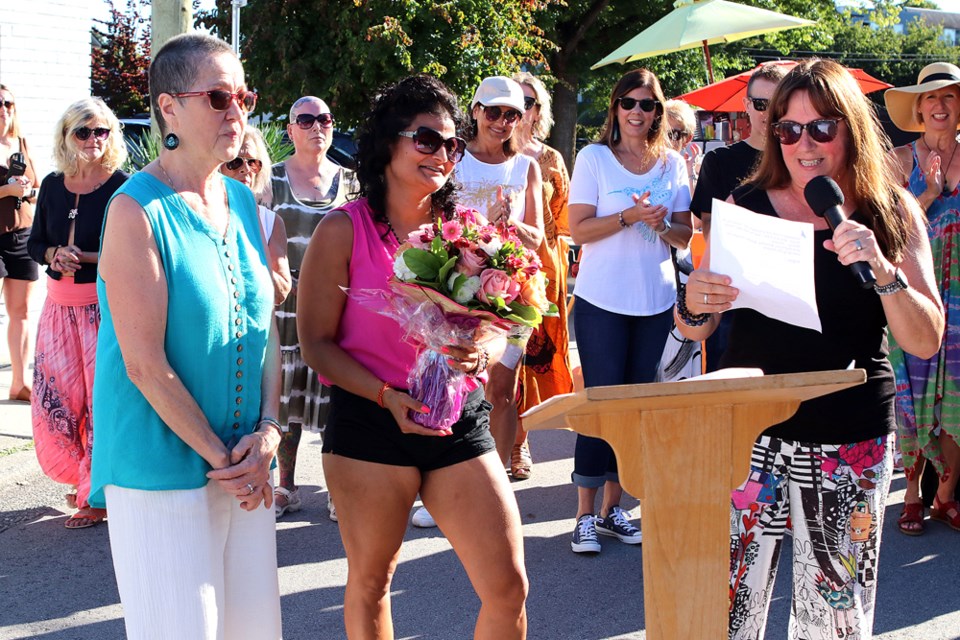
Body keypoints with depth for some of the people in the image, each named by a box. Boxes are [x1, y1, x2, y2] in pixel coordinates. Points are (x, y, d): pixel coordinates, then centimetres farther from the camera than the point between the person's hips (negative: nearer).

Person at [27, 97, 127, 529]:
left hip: (106, 303, -5)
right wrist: (55, 254, -7)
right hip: (60, 303, 6)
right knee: (56, 395, 6)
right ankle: (83, 478, 25)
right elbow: (35, 243, 14)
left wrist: (85, 257, -19)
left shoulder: (121, 187, -9)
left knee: (102, 397, -3)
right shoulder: (53, 185, 8)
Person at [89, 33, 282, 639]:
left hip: (246, 467, 7)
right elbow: (146, 364, -16)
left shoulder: (242, 202, 8)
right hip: (162, 471, -6)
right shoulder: (138, 211, -13)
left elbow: (267, 325, 10)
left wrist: (268, 431, -3)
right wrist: (219, 456, -13)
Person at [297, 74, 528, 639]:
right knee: (371, 581, 11)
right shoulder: (344, 230, -4)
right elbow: (317, 343, -4)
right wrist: (388, 396, -17)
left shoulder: (467, 228, 6)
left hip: (460, 417, 3)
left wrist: (481, 353, -11)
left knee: (508, 585, -2)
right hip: (371, 422, -3)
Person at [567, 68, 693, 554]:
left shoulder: (672, 164, 8)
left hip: (655, 302, 4)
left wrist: (662, 224, -12)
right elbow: (578, 229, -7)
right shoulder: (593, 158, -2)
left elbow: (685, 235, 9)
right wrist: (629, 217, -20)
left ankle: (612, 507, 16)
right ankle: (585, 515, 2)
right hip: (601, 300, -4)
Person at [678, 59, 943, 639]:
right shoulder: (746, 206, 2)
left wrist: (884, 273, -20)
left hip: (852, 445, 0)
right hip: (751, 435, 0)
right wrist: (693, 305, -18)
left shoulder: (892, 213, 2)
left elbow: (926, 341, -4)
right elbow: (698, 330, 5)